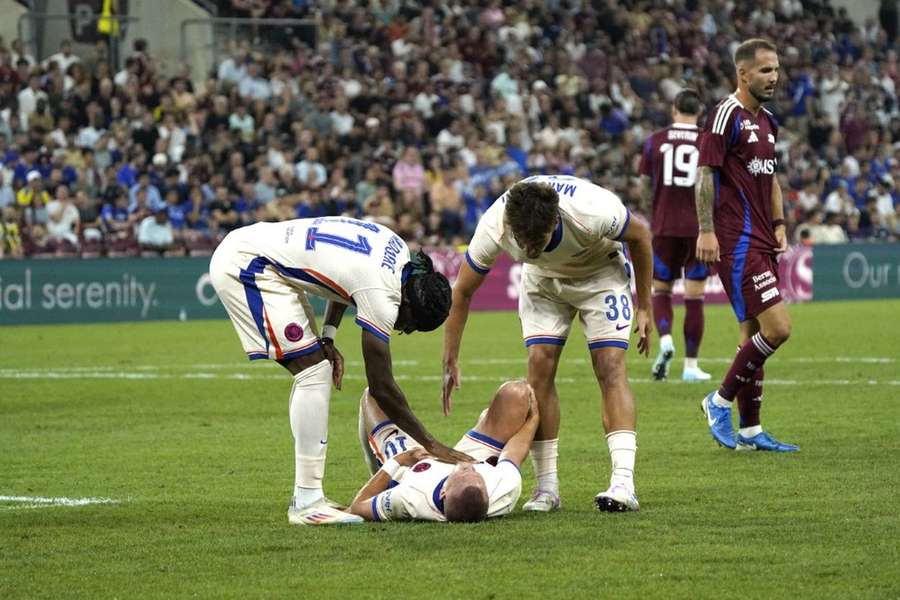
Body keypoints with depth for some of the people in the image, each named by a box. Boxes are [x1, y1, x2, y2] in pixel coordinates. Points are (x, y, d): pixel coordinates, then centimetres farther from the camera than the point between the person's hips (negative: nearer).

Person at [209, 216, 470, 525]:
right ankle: (307, 502, -13)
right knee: (314, 372, -13)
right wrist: (431, 445, -10)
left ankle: (306, 496, 12)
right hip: (244, 265, -10)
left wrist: (328, 338, 10)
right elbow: (382, 386, -16)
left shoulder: (398, 251, 3)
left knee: (315, 371, 10)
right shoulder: (382, 292, -22)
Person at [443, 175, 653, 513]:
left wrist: (645, 308, -9)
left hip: (601, 272, -2)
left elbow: (640, 236, -17)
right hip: (543, 281, 2)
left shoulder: (594, 211, -40)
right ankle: (546, 488, -7)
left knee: (610, 368, -17)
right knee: (539, 367, -12)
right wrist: (450, 362, -15)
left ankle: (623, 484, -24)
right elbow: (462, 293, -16)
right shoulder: (494, 228, -33)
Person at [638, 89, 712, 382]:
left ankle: (665, 339, -14)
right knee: (694, 298, 4)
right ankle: (690, 365, 4)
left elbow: (646, 184, 6)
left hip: (665, 226, 1)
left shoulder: (655, 140, 1)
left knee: (661, 290, 13)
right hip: (698, 227, 0)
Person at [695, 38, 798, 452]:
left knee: (754, 333, 10)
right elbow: (705, 173, -14)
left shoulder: (767, 122, 17)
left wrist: (779, 224, 16)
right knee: (777, 328, -15)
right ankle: (721, 401, -1)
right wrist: (706, 230, -18)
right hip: (736, 242, -9)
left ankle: (749, 431, 14)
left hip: (761, 241, 9)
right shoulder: (726, 115, -11)